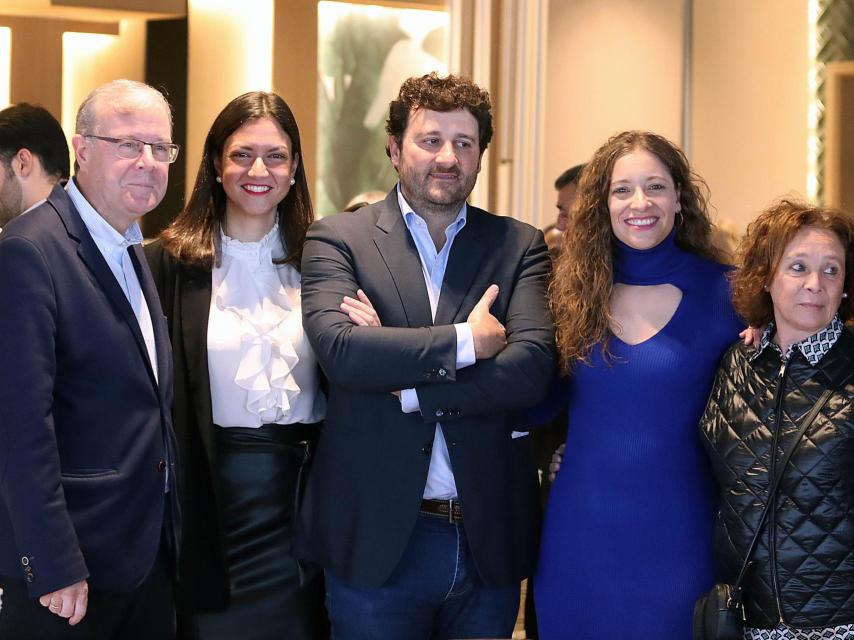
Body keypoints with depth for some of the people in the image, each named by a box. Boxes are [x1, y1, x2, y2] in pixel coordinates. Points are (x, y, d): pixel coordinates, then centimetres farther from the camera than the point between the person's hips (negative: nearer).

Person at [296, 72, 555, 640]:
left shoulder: (519, 246, 6)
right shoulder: (338, 239, 1)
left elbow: (533, 368, -10)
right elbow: (338, 347, -17)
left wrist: (405, 388, -13)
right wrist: (466, 341, -13)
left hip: (489, 537, 2)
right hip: (376, 538, -2)